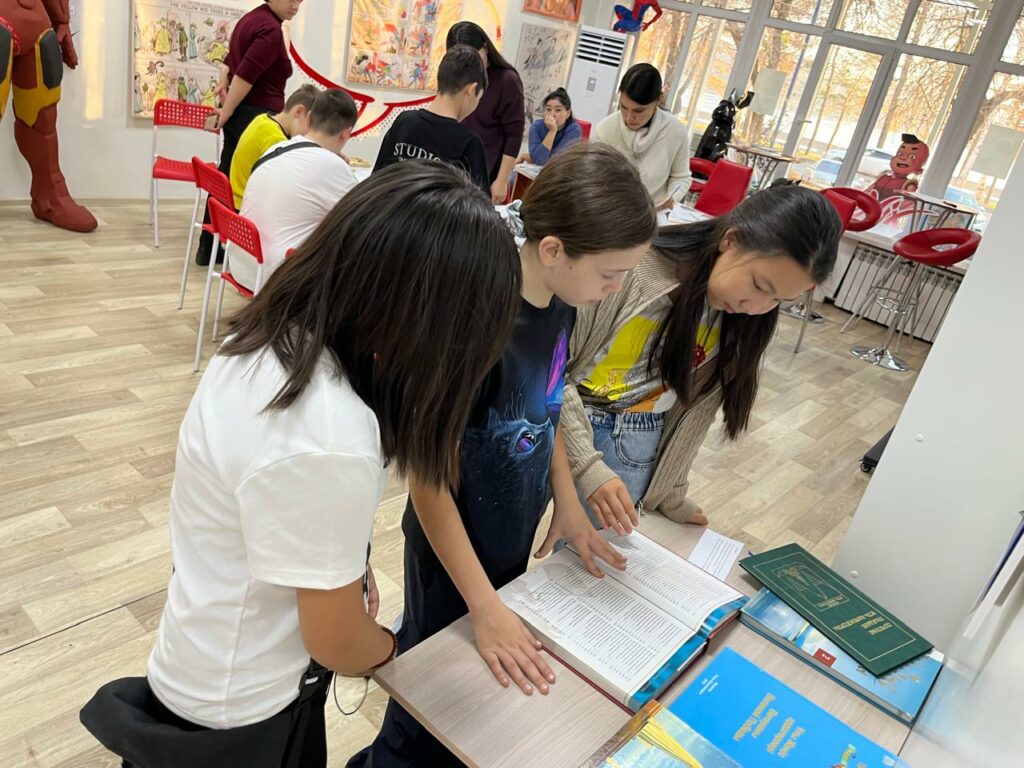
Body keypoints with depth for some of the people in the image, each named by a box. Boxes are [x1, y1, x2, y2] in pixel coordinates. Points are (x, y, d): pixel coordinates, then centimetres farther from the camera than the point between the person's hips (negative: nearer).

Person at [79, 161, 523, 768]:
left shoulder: (273, 336, -14)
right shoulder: (329, 442, -39)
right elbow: (336, 641, -22)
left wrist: (346, 564, 0)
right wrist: (389, 645, -3)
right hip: (240, 714, -6)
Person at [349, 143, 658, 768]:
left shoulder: (561, 302, -8)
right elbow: (428, 477, -25)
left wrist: (569, 506, 4)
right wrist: (484, 605, -22)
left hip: (517, 534, 7)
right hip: (456, 543, -7)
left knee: (488, 685, 25)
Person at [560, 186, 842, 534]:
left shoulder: (742, 323, -4)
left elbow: (696, 410, 6)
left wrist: (668, 495, 9)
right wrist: (587, 465, -23)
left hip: (634, 455, 4)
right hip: (558, 421, -3)